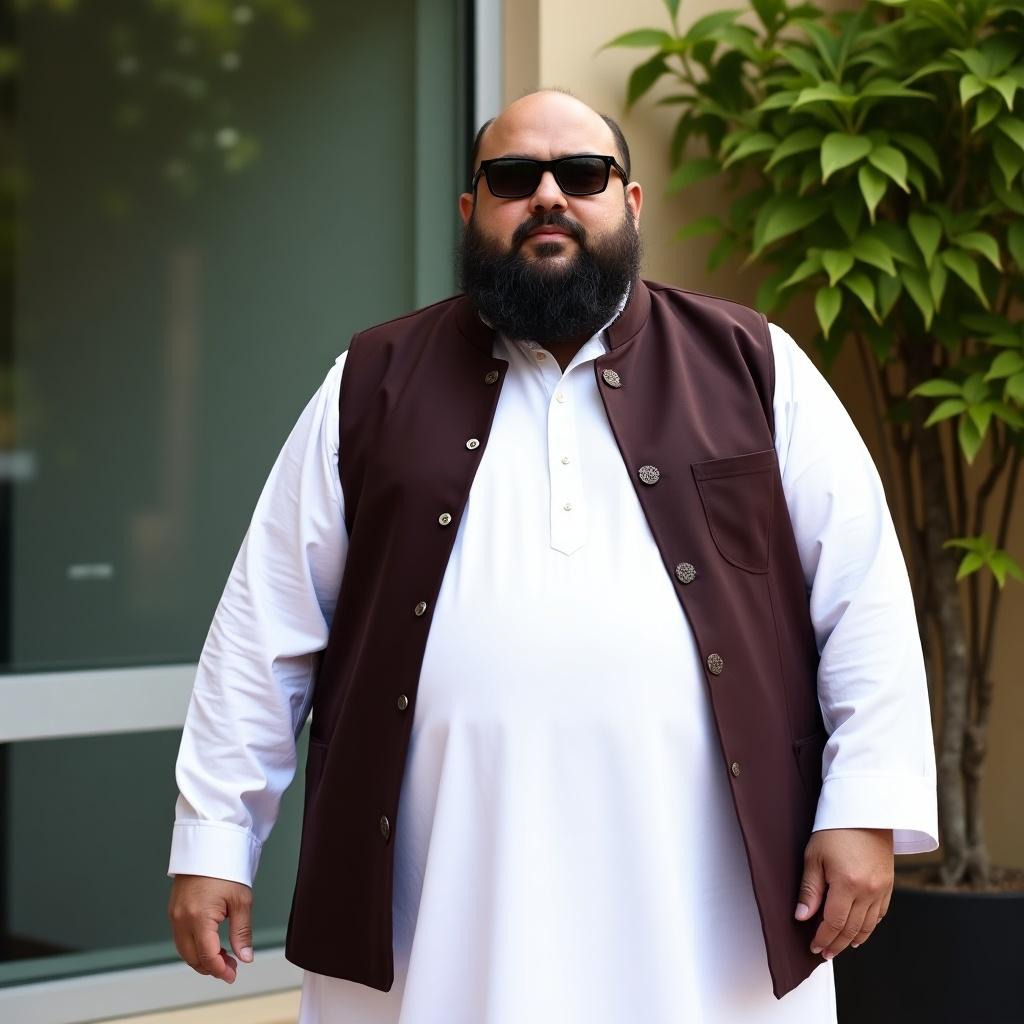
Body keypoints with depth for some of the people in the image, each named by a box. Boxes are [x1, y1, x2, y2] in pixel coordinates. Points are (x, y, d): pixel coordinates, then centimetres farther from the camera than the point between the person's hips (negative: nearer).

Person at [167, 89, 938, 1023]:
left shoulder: (751, 366, 8)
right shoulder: (375, 385, 9)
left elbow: (864, 591, 4)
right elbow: (267, 627, 8)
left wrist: (867, 807, -4)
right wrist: (214, 838, 5)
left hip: (698, 896, 0)